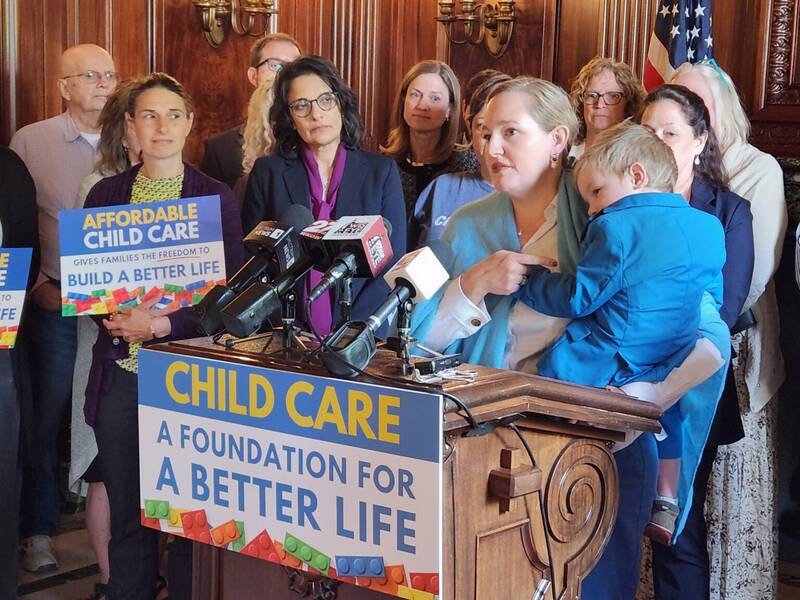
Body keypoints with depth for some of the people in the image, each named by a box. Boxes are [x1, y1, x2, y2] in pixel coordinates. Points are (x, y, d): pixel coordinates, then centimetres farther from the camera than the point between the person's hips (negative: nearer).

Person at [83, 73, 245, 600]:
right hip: (120, 373, 2)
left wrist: (163, 324, -14)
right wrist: (114, 320, -10)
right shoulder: (106, 195, 10)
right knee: (128, 512, 7)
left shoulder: (216, 197, 1)